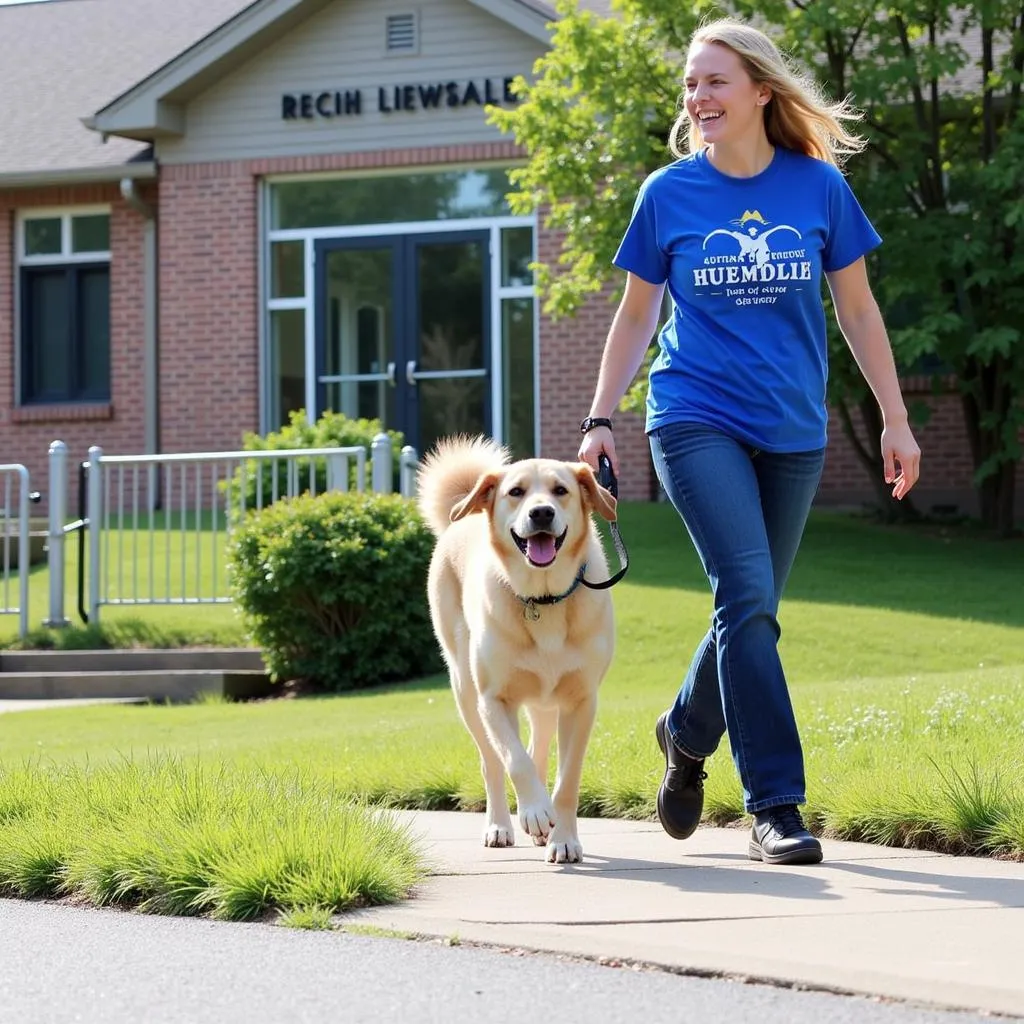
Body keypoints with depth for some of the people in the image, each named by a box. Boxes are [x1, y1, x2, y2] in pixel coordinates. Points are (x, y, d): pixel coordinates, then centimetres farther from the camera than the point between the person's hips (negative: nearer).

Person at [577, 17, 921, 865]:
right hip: (697, 421, -2)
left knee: (750, 611, 10)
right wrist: (600, 421, 5)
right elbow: (636, 316, 9)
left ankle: (686, 736, 38)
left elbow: (858, 309, 8)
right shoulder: (668, 194, 0)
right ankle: (776, 804, -13)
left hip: (792, 431, 2)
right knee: (748, 598, -16)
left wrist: (895, 418, 6)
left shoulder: (818, 185, 1)